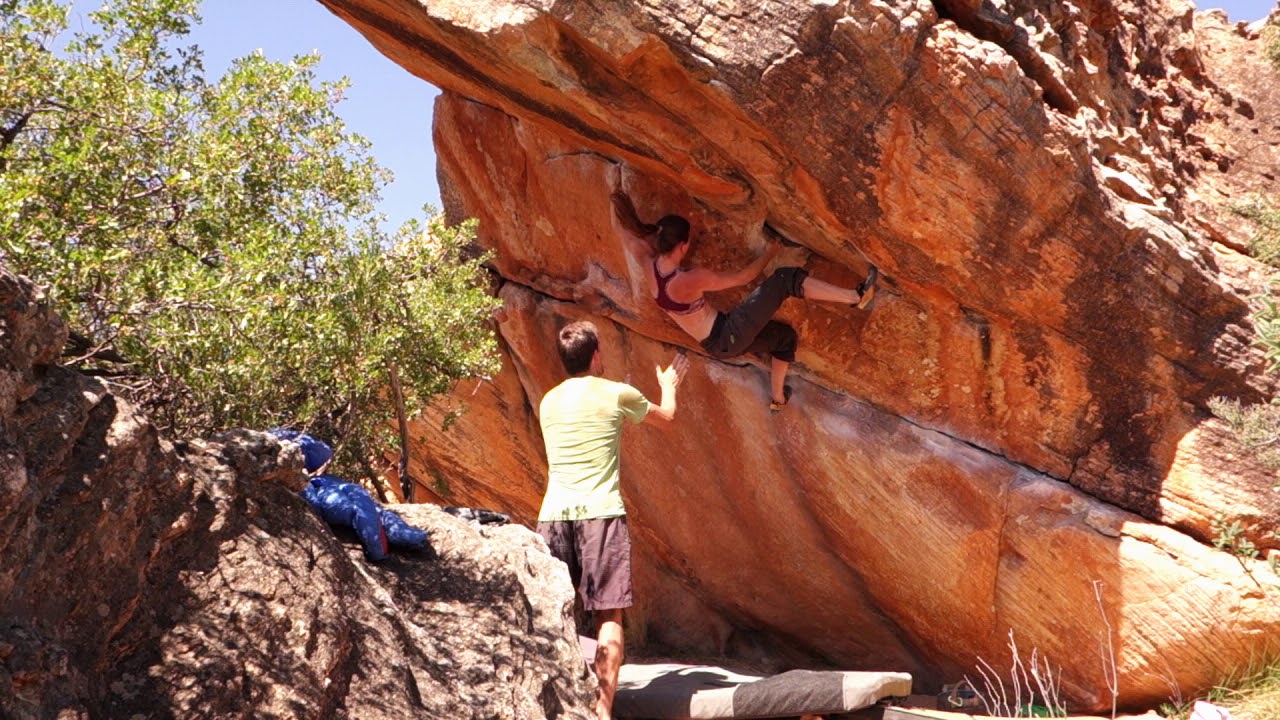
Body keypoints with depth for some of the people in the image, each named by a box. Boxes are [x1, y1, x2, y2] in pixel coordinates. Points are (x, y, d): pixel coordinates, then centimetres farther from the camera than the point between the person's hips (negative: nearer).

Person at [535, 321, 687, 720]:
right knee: (609, 614, -1)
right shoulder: (617, 394, 3)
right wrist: (669, 385, 45)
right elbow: (665, 415, 23)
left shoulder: (548, 401, 15)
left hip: (553, 514, 4)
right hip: (600, 512, -4)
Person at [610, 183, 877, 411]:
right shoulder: (690, 279, -24)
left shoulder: (651, 266, -4)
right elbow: (741, 277, -13)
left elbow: (630, 235, 15)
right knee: (786, 279, -15)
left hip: (718, 344, 9)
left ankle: (777, 397, 40)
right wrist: (770, 253, 2)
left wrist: (620, 202, 27)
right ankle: (856, 296, -21)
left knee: (785, 336, 29)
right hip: (727, 337, -9)